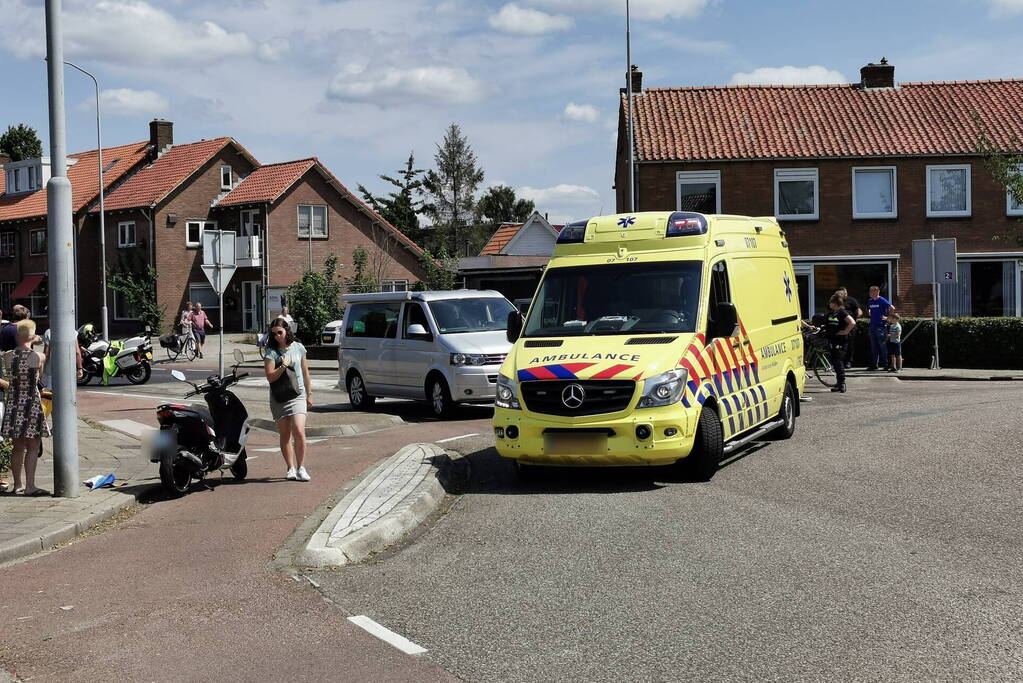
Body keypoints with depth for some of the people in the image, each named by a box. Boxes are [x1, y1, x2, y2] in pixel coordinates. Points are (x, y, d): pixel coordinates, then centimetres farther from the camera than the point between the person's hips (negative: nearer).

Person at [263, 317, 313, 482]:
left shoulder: (298, 348, 5)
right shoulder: (271, 352, -3)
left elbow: (305, 373, 13)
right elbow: (270, 377, -9)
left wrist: (309, 394, 14)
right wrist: (283, 366, -22)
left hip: (297, 395, 0)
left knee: (299, 431, -14)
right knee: (285, 435, 5)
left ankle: (301, 467, -4)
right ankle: (291, 468, 15)